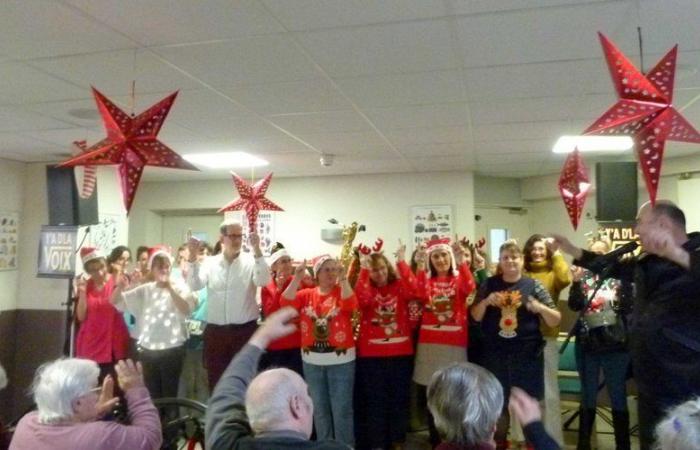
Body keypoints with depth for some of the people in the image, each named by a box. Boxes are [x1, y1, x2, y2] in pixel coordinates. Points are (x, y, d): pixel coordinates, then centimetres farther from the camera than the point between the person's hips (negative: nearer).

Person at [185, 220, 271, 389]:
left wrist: (257, 250, -24)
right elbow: (194, 285, -6)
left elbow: (263, 281, -18)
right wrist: (193, 256, -15)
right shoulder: (210, 262, 6)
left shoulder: (251, 261, -1)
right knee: (216, 379, 11)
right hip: (215, 332, 2)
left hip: (245, 330, -2)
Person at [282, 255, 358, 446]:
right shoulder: (307, 294, 3)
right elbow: (286, 303, -13)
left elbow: (350, 305, -24)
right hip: (312, 361, 3)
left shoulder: (343, 292, -2)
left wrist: (343, 278, -29)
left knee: (341, 409, 4)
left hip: (341, 360, -3)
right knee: (319, 408, 16)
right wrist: (297, 278, -20)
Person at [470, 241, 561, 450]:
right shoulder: (489, 284, 3)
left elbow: (555, 321, -1)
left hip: (527, 354, -1)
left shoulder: (534, 285, -2)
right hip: (496, 354, 2)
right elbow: (475, 316, 4)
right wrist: (486, 301, -14)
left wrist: (540, 308, -21)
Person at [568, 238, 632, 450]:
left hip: (615, 344, -2)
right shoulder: (583, 277, 4)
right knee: (588, 397, 12)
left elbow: (629, 306, -7)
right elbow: (574, 306, -8)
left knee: (618, 397, 6)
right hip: (587, 344, 2)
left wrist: (627, 280, -18)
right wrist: (576, 281, -21)